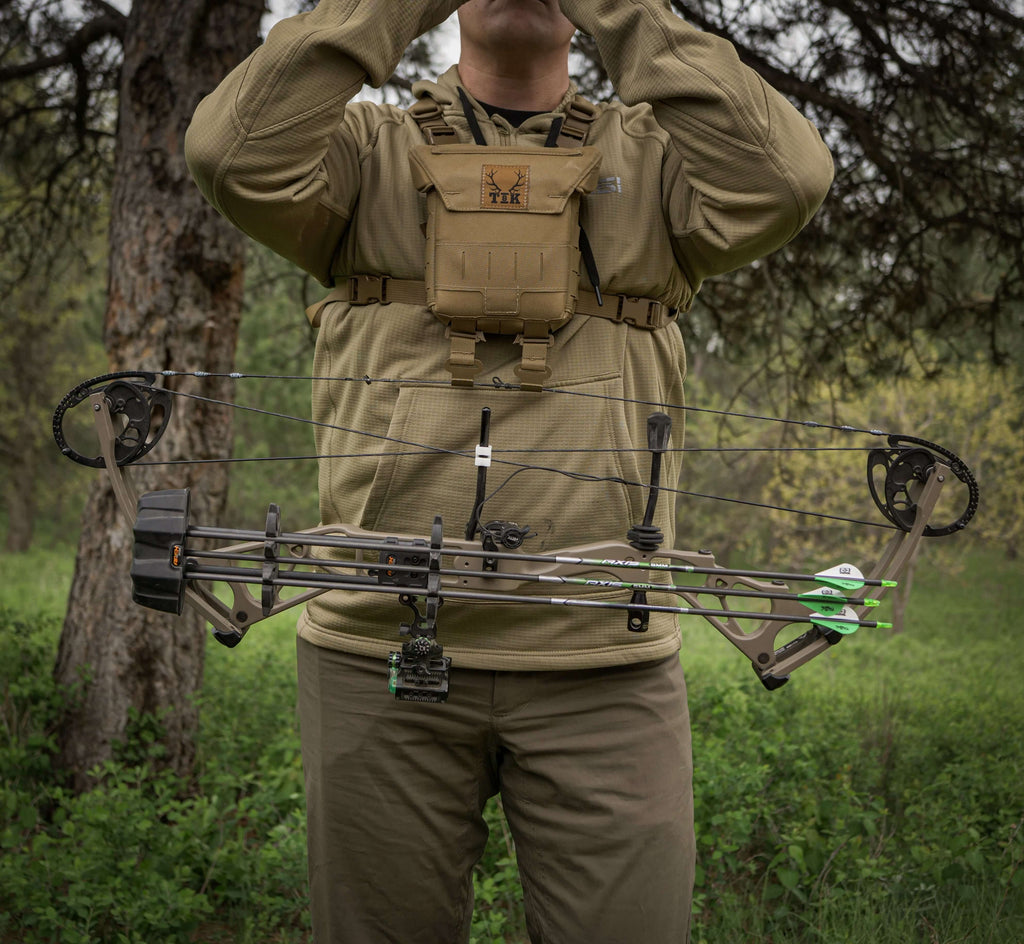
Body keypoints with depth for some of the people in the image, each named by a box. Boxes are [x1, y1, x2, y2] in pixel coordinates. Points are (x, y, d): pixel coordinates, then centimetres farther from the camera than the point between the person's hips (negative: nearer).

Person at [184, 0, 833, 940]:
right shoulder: (370, 149, 11)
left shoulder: (653, 156, 12)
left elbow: (784, 180, -8)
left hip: (603, 664, 0)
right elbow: (237, 152, -9)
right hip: (381, 652, 0)